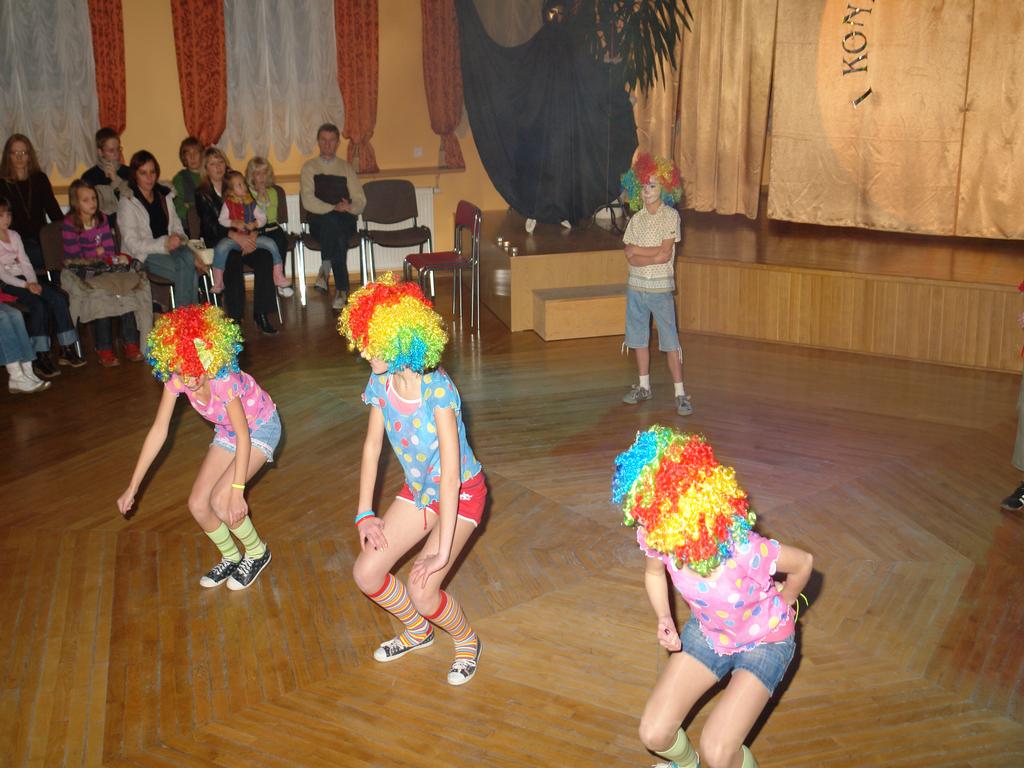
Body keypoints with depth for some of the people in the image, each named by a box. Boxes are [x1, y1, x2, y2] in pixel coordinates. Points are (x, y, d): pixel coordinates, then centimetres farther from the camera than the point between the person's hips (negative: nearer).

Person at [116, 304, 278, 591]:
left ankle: (257, 553, 6)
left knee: (220, 501, -21)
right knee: (198, 504, -4)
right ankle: (231, 558, 23)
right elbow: (159, 430, -17)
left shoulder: (224, 380, -36)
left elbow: (243, 436, -33)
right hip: (227, 432, 6)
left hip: (261, 428, -6)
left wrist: (236, 492, -37)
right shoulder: (175, 378, -21)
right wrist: (132, 487, -17)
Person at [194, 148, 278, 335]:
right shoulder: (202, 194, 7)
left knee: (265, 257, -27)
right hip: (216, 242, -3)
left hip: (243, 238, 3)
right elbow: (211, 225, -8)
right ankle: (235, 318, -32)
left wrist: (252, 235, -13)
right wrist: (235, 236, -24)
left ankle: (261, 314, -25)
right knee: (233, 260, -35)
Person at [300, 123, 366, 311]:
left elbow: (360, 201, 9)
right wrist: (334, 208, -18)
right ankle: (342, 288, -39)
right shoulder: (309, 167, 11)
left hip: (345, 220, 1)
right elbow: (308, 202, -4)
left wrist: (349, 207, -16)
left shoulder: (346, 168, 18)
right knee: (331, 220, -37)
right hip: (319, 222, -1)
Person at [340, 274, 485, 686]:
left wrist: (442, 550, -35)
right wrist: (364, 513, -3)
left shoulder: (438, 390, -32)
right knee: (366, 573, 1)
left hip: (461, 493, -7)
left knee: (422, 591, -17)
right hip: (418, 490, 7)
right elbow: (372, 446, 0)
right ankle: (417, 630, 31)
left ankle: (467, 641, 16)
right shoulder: (380, 383, -11)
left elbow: (451, 473, -34)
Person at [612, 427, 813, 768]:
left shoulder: (743, 549, -40)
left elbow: (803, 563, -19)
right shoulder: (658, 537, -25)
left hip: (764, 642, -4)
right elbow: (653, 572, 1)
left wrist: (782, 605, -1)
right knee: (654, 734, -3)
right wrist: (664, 618, -16)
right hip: (707, 632, 4)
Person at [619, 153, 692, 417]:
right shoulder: (636, 219, 7)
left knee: (670, 341, -4)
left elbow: (665, 253, -15)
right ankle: (644, 387, 27)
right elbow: (630, 258, -2)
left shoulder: (670, 216, -6)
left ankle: (680, 394, 0)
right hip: (636, 286, 5)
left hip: (661, 288, -5)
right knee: (638, 338, 13)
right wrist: (653, 256, -16)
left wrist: (637, 251, -7)